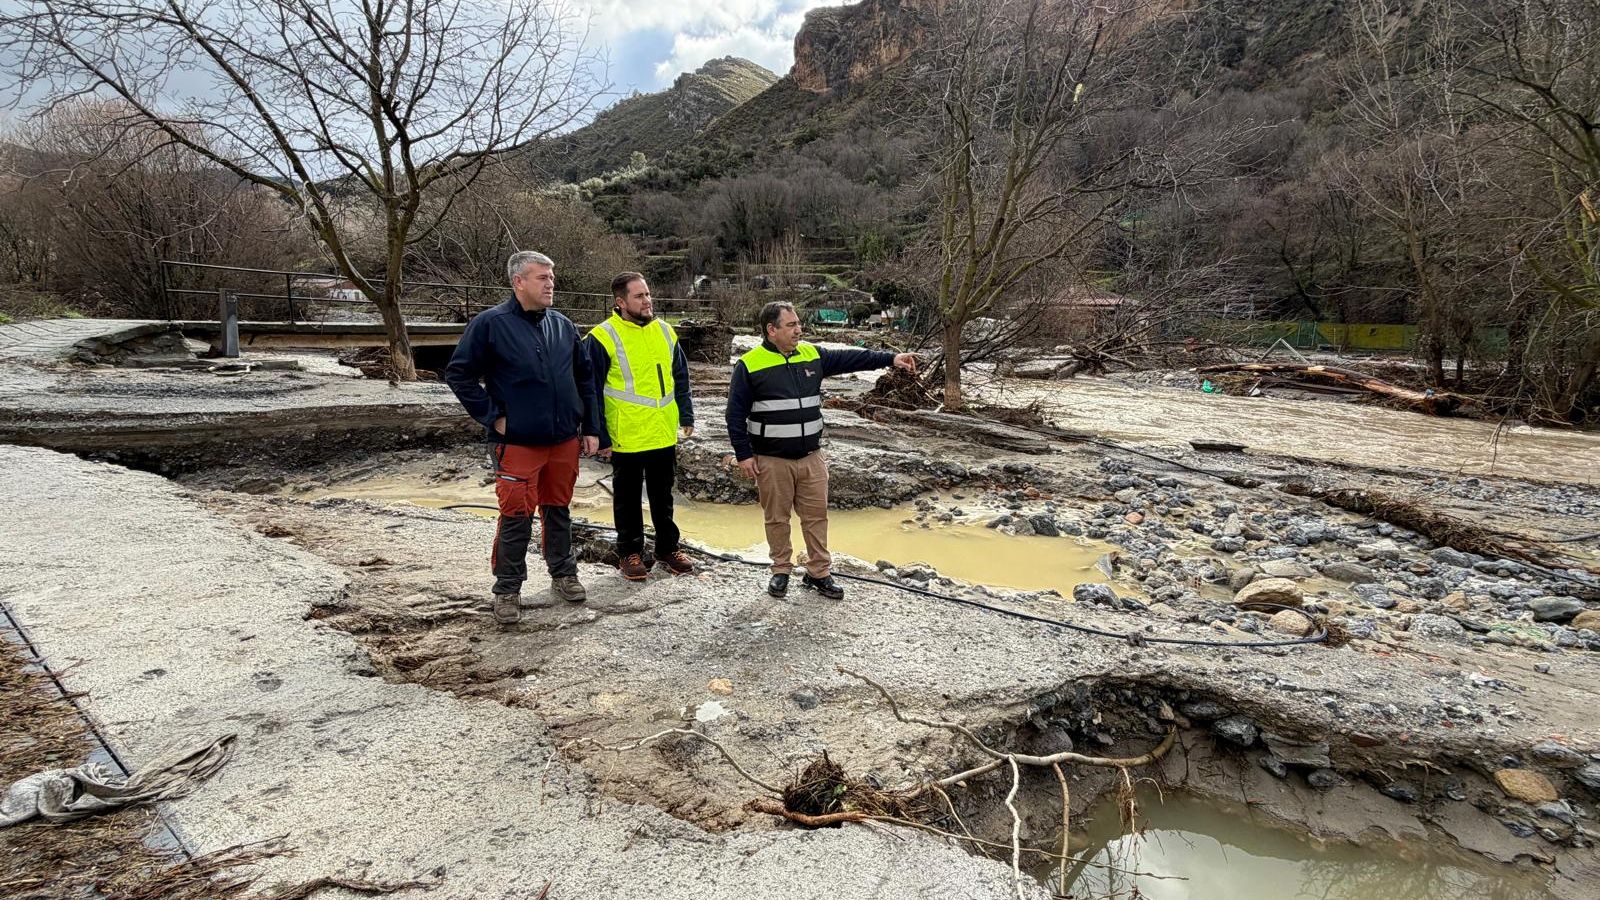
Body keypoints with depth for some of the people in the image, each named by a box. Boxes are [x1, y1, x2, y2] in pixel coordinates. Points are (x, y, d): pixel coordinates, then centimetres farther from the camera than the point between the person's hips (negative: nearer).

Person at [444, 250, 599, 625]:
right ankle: (507, 590, 14)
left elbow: (584, 378, 13)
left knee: (558, 510, 16)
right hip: (517, 443, -5)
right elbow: (458, 374, -6)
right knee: (516, 517, 0)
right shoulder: (490, 324, -9)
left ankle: (564, 574, 31)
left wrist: (591, 428, 9)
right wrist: (492, 416, -9)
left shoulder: (563, 325, 7)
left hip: (565, 440, 5)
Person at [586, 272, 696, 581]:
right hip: (626, 438, -5)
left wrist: (687, 416, 11)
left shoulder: (664, 331, 5)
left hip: (665, 435, 5)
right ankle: (630, 553, 25)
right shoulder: (603, 338, -12)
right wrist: (600, 437, -11)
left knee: (663, 496, 17)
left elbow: (680, 377, 14)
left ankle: (668, 548, 31)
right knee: (628, 499, 11)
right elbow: (592, 392, -10)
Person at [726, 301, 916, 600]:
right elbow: (736, 414, -7)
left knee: (817, 516, 9)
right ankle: (781, 571, 25)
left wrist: (891, 358, -2)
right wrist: (744, 455, -9)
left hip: (811, 457, 4)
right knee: (777, 518, 9)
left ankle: (819, 573, 21)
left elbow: (850, 359, 6)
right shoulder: (749, 365, -9)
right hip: (771, 461, -4)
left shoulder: (812, 355, 5)